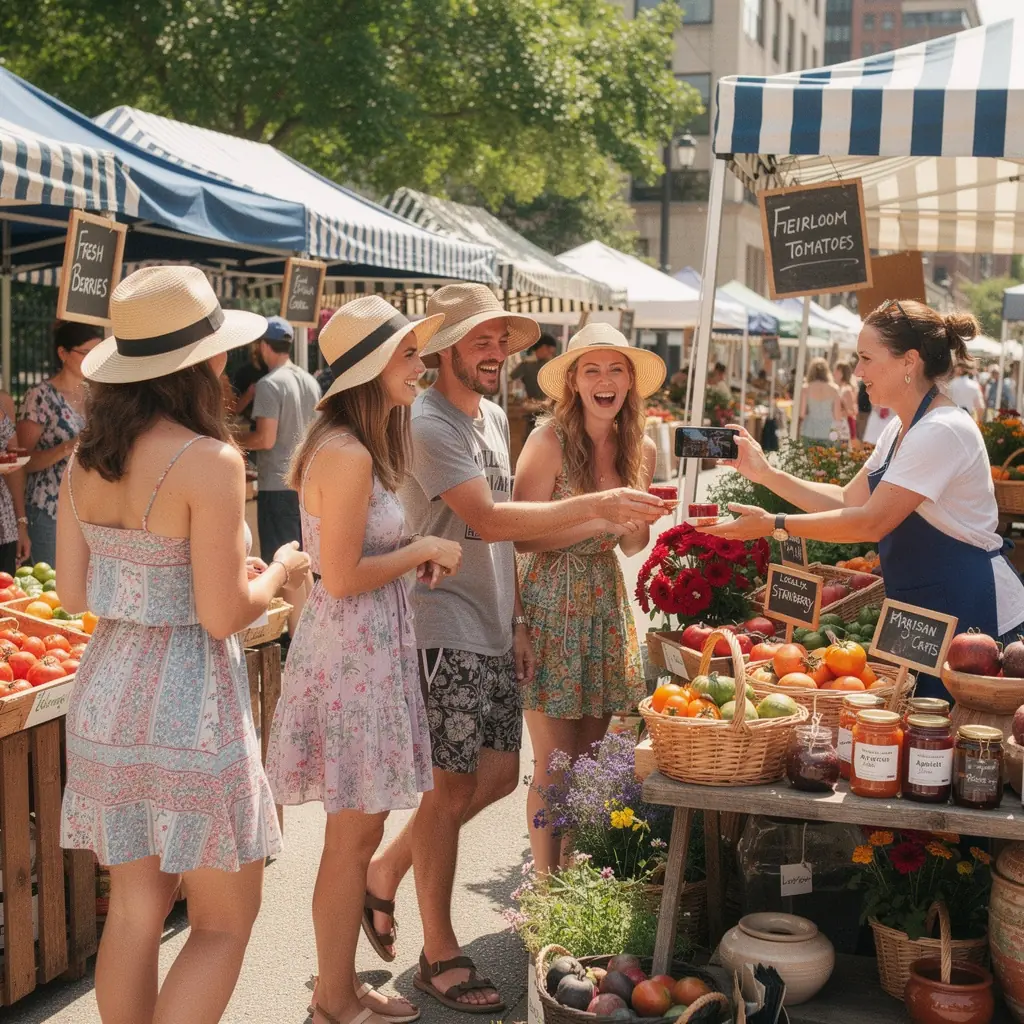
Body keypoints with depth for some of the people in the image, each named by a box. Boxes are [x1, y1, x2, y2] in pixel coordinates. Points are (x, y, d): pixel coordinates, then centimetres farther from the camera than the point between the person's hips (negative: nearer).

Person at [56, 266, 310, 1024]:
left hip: (106, 696, 7)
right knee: (225, 921, 8)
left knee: (136, 909, 17)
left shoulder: (87, 458, 3)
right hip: (187, 705, -7)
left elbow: (74, 593, 8)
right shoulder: (209, 460, -18)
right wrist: (279, 571, 1)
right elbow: (223, 616, -17)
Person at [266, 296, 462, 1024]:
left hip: (368, 651, 10)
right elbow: (342, 577, -22)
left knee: (360, 832, 17)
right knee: (354, 837, 2)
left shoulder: (358, 448, 11)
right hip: (352, 658, -10)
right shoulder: (348, 456, -20)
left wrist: (417, 556, 4)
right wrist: (423, 550, -11)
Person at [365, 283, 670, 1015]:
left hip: (494, 630, 9)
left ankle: (386, 872, 30)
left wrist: (517, 618, 12)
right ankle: (439, 955, 14)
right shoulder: (429, 423, -15)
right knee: (453, 788, -1)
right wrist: (594, 506, -29)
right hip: (446, 632, -8)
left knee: (499, 774, 12)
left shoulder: (494, 416, 13)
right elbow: (488, 520, -25)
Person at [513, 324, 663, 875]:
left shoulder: (641, 448, 6)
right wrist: (599, 519, -21)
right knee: (554, 766, -1)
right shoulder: (549, 441, -11)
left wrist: (639, 520, -8)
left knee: (591, 759, 10)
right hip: (551, 607, -5)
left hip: (607, 603, 6)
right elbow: (521, 536, -15)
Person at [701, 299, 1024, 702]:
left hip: (971, 614, -9)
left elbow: (871, 523, -24)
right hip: (924, 609, 9)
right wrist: (767, 473, 2)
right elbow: (848, 501, 10)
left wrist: (774, 525, -21)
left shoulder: (941, 431, -21)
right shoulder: (899, 428, 10)